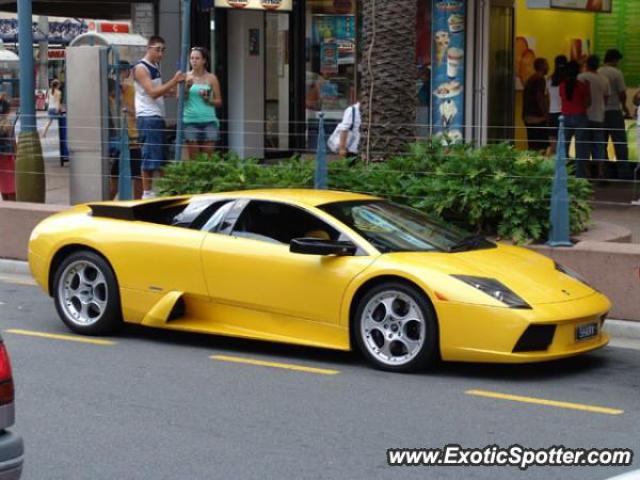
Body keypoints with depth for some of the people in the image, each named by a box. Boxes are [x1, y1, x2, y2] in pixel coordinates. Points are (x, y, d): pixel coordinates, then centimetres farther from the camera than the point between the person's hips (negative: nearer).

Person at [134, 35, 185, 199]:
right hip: (147, 118, -9)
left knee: (161, 157, 10)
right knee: (150, 157, -9)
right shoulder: (141, 68, -10)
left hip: (158, 117, 9)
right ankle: (147, 193, -5)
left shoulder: (155, 67, 18)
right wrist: (174, 81, -22)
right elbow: (153, 92, -19)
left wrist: (174, 87, 11)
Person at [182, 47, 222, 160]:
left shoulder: (211, 78, 6)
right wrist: (187, 88, -14)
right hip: (191, 121, 0)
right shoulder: (186, 77, 6)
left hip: (209, 121, 0)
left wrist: (208, 99, -8)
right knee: (193, 157, -3)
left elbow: (219, 102, 10)